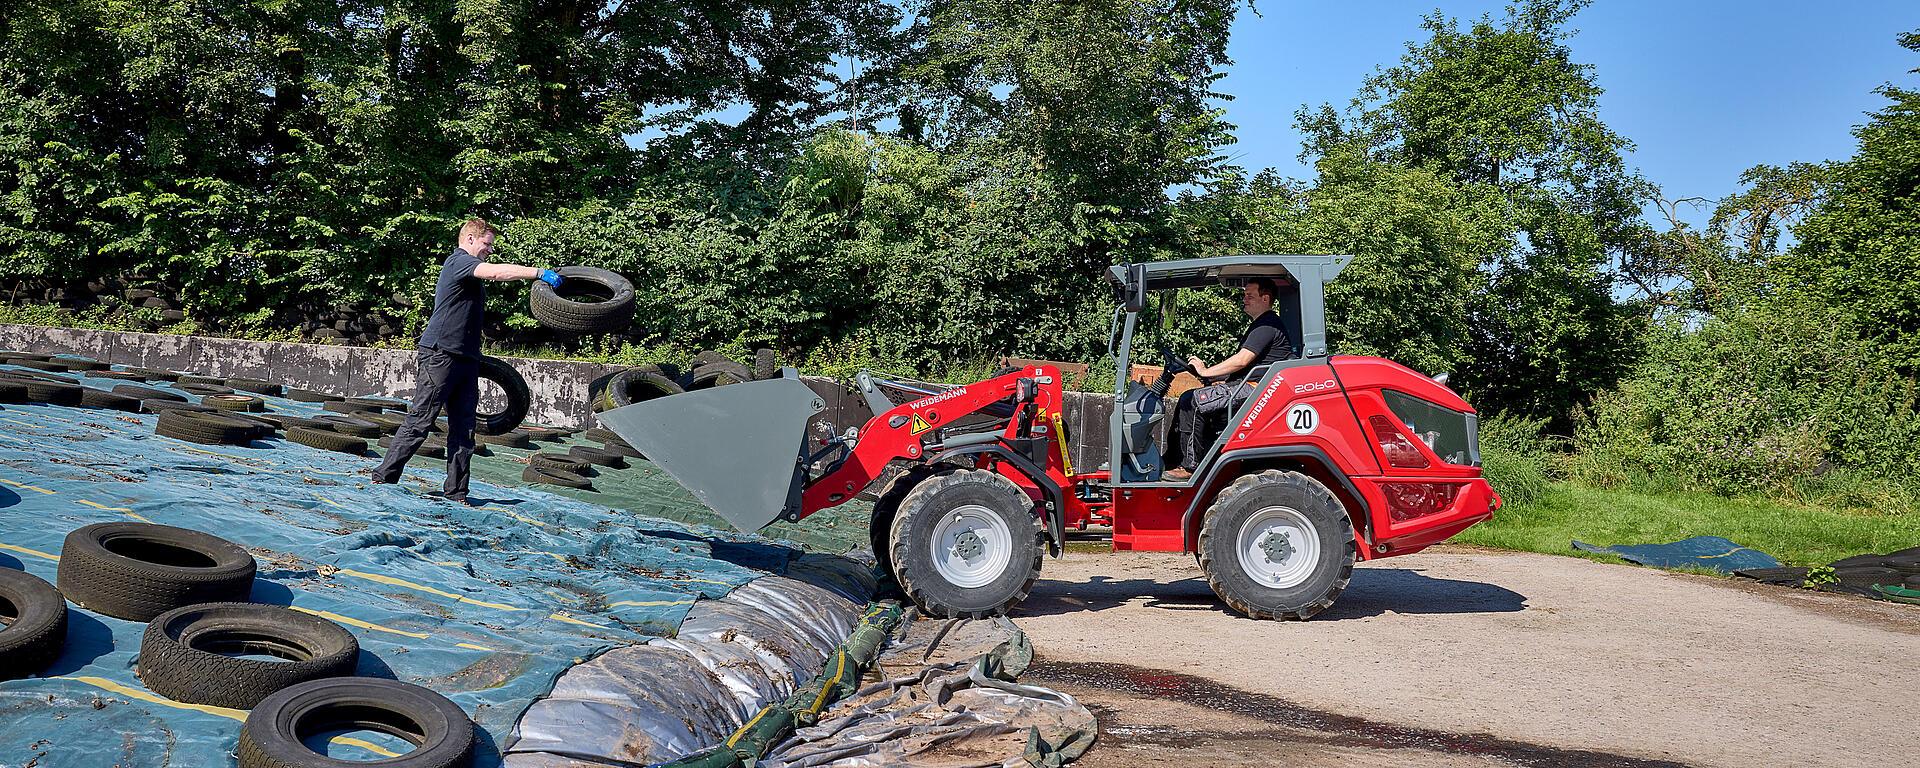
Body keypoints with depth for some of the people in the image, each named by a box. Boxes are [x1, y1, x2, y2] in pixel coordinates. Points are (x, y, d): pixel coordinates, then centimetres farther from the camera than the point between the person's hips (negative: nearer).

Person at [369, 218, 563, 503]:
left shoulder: (472, 275, 24)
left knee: (464, 429, 4)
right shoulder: (458, 261, -6)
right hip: (440, 354, -9)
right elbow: (496, 272, -23)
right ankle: (383, 477, 3)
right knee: (419, 421, -6)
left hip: (466, 359, 9)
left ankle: (456, 492, 7)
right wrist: (540, 273, -23)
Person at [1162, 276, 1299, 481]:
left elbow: (1241, 361, -19)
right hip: (1248, 387, 11)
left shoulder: (1268, 325, -10)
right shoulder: (1261, 325, 25)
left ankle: (1190, 466, -15)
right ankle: (1173, 461, 1)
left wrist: (1206, 371, -10)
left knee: (1192, 402, -20)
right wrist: (1207, 369, 13)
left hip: (1256, 388, -11)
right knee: (1187, 399, 4)